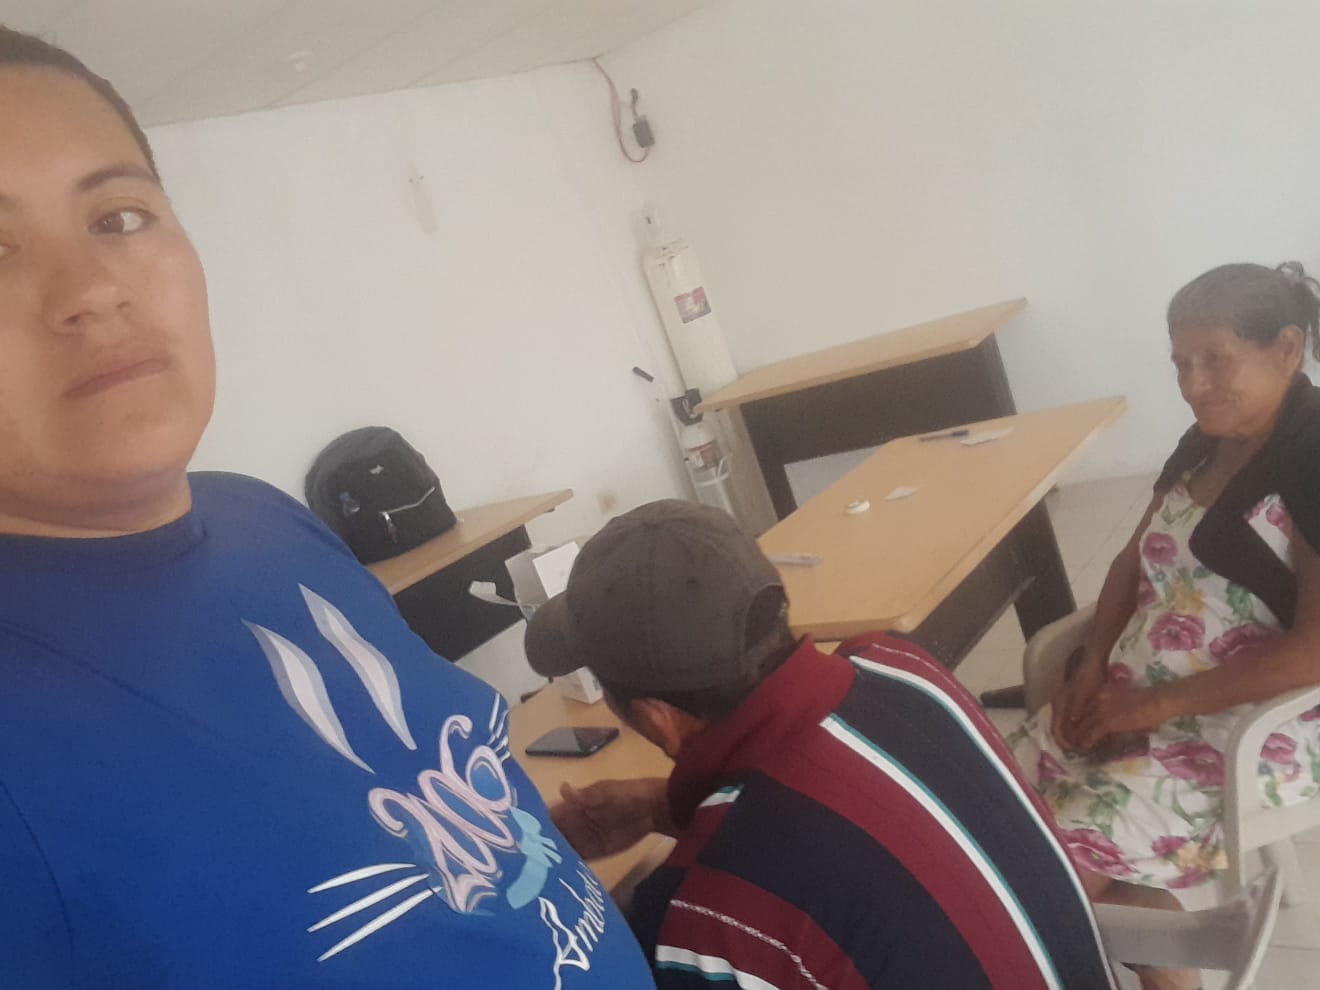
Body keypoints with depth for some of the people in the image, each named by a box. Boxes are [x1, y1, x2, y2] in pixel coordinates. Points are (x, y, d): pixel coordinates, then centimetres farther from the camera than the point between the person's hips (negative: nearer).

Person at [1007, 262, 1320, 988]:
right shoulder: (1205, 444, 9)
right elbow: (1135, 560, 16)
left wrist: (1158, 703, -19)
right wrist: (1094, 667, 1)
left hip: (1260, 727, -8)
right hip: (1141, 700, 8)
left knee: (1065, 859, -19)